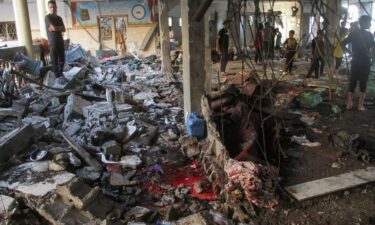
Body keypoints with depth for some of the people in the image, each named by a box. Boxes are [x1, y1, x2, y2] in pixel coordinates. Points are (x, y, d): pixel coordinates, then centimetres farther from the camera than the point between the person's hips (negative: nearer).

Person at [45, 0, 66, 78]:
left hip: (60, 41, 6)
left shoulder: (59, 18, 15)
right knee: (54, 60, -4)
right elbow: (54, 28, -18)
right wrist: (60, 28, 0)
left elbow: (64, 29, 6)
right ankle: (57, 75, 2)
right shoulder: (47, 17, -6)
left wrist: (56, 28, -9)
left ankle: (61, 73, 25)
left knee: (62, 59, 11)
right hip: (53, 42, -6)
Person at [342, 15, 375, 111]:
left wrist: (351, 52, 5)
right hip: (365, 62, -4)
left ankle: (349, 103, 11)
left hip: (355, 61, 4)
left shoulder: (353, 33, 3)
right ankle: (360, 105, 6)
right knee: (363, 83, 3)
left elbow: (343, 44, 1)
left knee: (352, 82, 9)